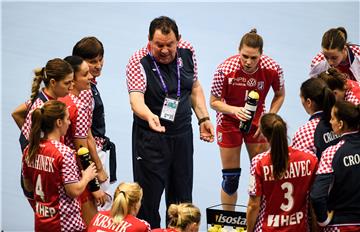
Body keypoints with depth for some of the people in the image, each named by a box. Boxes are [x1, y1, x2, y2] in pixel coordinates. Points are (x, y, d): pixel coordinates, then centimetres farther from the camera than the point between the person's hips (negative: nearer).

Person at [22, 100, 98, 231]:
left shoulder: (30, 150, 1)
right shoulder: (64, 153, -19)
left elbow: (28, 186, 11)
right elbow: (74, 191, -19)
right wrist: (87, 177, -2)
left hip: (41, 221, 7)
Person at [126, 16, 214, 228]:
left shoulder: (187, 52, -3)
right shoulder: (139, 63, -19)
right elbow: (136, 99, -32)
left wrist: (203, 118, 7)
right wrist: (149, 116, -53)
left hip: (183, 134, 5)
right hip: (151, 138, -5)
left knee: (182, 194, 15)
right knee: (149, 195, -2)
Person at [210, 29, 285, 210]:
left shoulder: (273, 69, -22)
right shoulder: (225, 70, -28)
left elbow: (279, 95, -2)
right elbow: (214, 102, -16)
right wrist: (234, 110, -35)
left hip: (256, 120, 2)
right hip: (229, 121, -2)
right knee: (230, 176, 2)